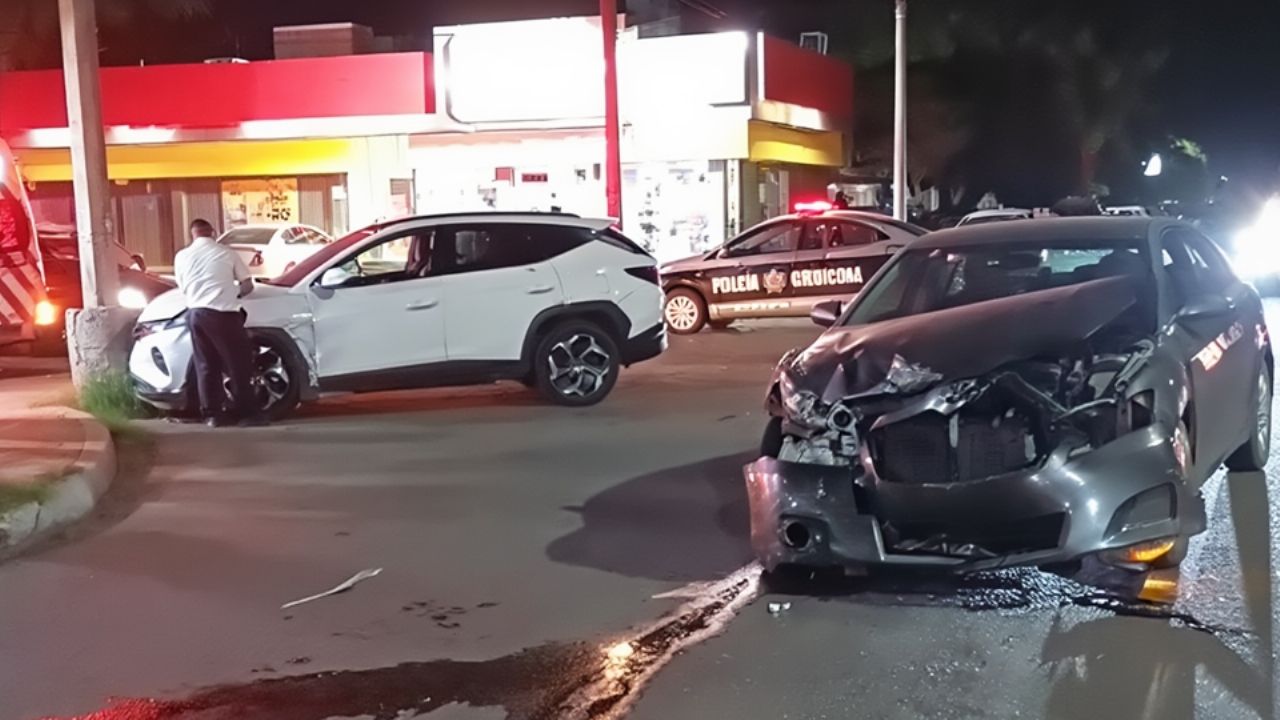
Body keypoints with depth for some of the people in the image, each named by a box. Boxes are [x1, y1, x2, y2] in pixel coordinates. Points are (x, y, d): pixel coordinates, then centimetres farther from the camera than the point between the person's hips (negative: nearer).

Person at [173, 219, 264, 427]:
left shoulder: (182, 256, 11)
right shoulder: (226, 253, 4)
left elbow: (183, 288, 20)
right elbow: (247, 286, 7)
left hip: (195, 313, 4)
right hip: (222, 313, -4)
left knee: (205, 366, 11)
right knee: (238, 363, 3)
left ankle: (212, 413, 12)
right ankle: (247, 411, 4)